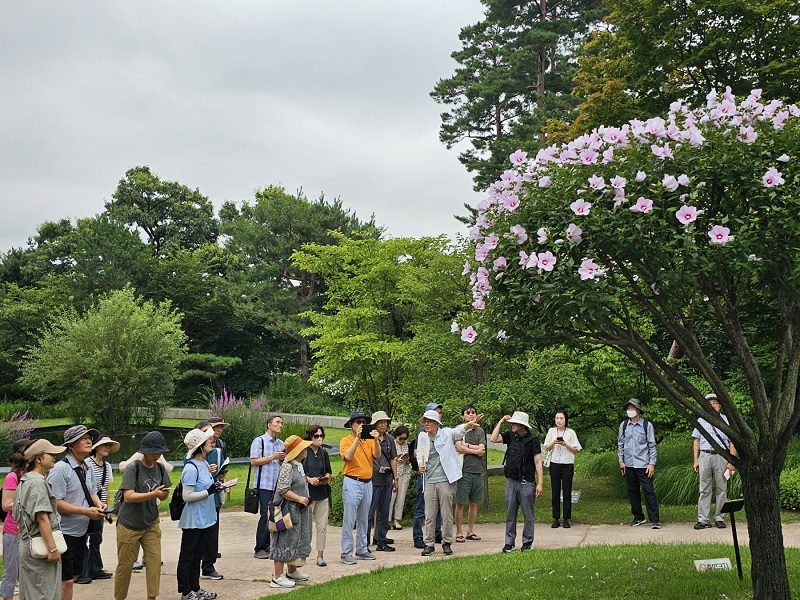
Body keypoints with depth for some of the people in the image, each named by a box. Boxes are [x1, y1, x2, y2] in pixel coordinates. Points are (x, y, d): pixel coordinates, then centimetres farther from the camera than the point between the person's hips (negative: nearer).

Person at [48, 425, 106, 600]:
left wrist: (99, 504, 0)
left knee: (73, 577, 15)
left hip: (81, 532, 8)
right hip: (65, 533, -8)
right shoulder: (61, 469, -17)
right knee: (65, 581, -4)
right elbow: (56, 503, -21)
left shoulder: (87, 469, 9)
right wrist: (86, 511, -22)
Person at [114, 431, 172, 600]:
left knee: (155, 561, -3)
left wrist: (164, 495, -18)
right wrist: (153, 494, -32)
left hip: (151, 524, 4)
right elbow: (128, 496, -22)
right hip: (129, 525, -4)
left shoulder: (160, 468, 1)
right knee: (125, 564, 5)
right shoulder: (133, 468, -15)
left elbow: (161, 497, 6)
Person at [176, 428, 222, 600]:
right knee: (187, 557, 6)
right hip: (193, 520, -8)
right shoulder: (191, 468, -20)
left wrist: (216, 487, 0)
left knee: (197, 555, 17)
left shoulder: (205, 464, 6)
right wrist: (209, 491, -22)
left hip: (205, 519, 8)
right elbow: (187, 496, -21)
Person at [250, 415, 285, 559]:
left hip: (278, 485, 6)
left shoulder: (281, 444, 17)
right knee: (266, 515, -9)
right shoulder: (259, 441, -2)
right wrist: (273, 457, -13)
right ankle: (259, 549, -2)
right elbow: (253, 461, -9)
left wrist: (283, 459, 2)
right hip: (264, 484, -6)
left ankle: (267, 546, 14)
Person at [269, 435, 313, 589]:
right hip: (289, 510, -10)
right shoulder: (287, 467, -20)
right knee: (285, 541, -4)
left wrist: (305, 498, 13)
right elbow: (282, 490, -24)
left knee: (297, 540, 18)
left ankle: (292, 571, 32)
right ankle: (277, 577, 2)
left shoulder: (299, 464, 11)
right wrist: (299, 498, -19)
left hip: (299, 510, 10)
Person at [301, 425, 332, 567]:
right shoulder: (303, 452, -5)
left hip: (323, 492, 5)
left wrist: (327, 478, 1)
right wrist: (309, 479, -17)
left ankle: (320, 555, 11)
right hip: (307, 492, -5)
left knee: (322, 525, 5)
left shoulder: (324, 453, 12)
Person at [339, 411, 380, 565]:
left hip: (367, 482, 5)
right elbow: (348, 456, -21)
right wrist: (357, 438, -26)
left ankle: (362, 550, 22)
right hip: (352, 482, -5)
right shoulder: (346, 440, -4)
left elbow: (377, 455, -7)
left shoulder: (369, 440, 8)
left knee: (363, 519, 14)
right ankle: (346, 553, -1)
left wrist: (376, 440, -24)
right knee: (349, 520, -5)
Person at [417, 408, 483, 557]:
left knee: (447, 515, 5)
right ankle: (429, 544, 16)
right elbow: (419, 455, 18)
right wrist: (420, 465, -3)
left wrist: (469, 425, -42)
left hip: (445, 481, -3)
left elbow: (459, 431, -22)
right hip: (429, 481, 3)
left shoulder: (446, 434, -3)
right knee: (429, 516, 6)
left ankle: (447, 543, 18)